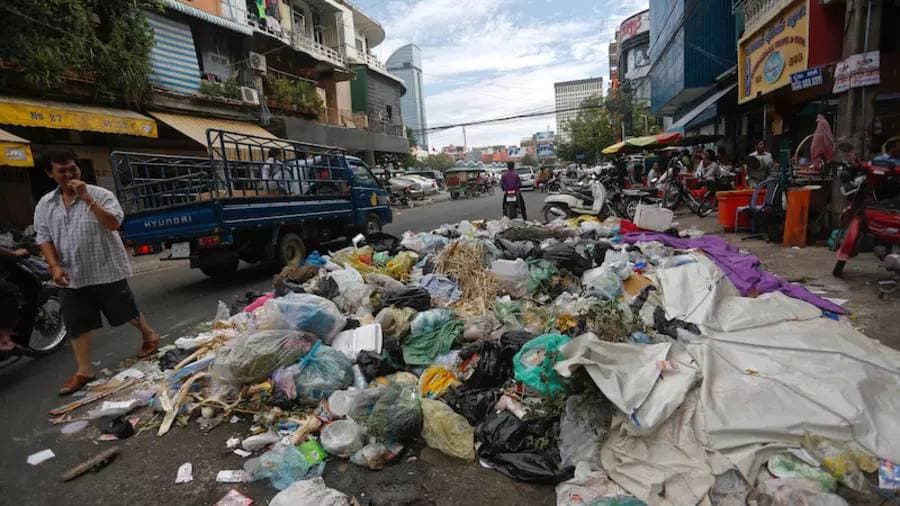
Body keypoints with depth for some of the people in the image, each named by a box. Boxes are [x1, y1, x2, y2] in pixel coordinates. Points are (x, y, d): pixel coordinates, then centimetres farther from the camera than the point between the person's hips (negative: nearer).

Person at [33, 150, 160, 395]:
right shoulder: (45, 205, 6)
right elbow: (43, 237, 4)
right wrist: (55, 266, -9)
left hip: (107, 270, -4)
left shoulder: (100, 194, -7)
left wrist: (86, 197, -24)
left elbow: (113, 223, -21)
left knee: (127, 312, 7)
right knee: (77, 324, 7)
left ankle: (150, 336, 33)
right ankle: (84, 371, 17)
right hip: (73, 276, 4)